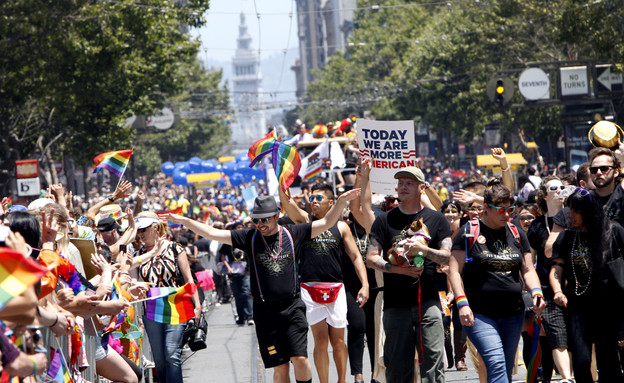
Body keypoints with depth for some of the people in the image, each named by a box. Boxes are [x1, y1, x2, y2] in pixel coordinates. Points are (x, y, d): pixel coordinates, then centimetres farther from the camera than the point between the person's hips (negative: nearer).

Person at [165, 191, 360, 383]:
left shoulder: (293, 234, 4)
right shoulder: (250, 237, 3)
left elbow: (326, 222, 5)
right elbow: (213, 233, 1)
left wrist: (341, 201, -8)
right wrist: (183, 220, -6)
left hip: (293, 308, 0)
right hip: (265, 311, 0)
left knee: (300, 359, -11)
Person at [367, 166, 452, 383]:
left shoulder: (436, 219, 9)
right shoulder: (385, 220, 9)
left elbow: (447, 257, 2)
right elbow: (371, 259, 3)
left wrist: (423, 250, -16)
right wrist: (399, 269, -12)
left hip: (428, 302, -1)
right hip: (396, 304, 1)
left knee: (433, 362, -9)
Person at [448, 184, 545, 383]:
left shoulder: (517, 234, 14)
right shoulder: (469, 233, 0)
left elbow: (528, 270, 16)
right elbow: (454, 271, -3)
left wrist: (536, 292, -4)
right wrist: (462, 303, -14)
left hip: (513, 314, 5)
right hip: (479, 314, -5)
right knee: (496, 363, -21)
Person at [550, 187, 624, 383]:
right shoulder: (566, 238, 8)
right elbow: (556, 268, 4)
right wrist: (558, 291, -15)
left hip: (608, 307, -2)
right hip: (578, 306, 2)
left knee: (607, 362, 0)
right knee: (580, 362, -7)